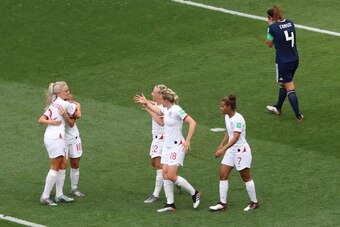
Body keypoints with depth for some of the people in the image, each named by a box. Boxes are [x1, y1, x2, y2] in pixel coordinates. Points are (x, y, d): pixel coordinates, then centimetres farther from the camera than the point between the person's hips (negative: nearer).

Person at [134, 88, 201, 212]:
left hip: (177, 146, -9)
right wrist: (146, 103, 30)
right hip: (167, 146, 9)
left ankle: (195, 193, 5)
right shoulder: (166, 110, 8)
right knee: (165, 174, 3)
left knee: (172, 176, -12)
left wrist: (188, 140, -27)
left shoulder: (177, 110, -18)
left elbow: (192, 122, -24)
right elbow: (158, 111, 31)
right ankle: (170, 204, 6)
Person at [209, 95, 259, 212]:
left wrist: (223, 149, -39)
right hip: (231, 150, 9)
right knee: (223, 175, 2)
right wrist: (221, 145, 20)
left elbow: (236, 137, -32)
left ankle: (254, 202, 18)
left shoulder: (238, 119, -24)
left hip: (241, 150, -9)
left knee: (246, 177, 3)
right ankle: (222, 203, 7)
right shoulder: (227, 117, 4)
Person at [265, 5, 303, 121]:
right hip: (294, 59, 7)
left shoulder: (273, 27, -17)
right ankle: (278, 108, 42)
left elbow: (269, 44, -3)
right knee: (283, 84, 25)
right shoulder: (290, 23, 0)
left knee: (290, 89, 0)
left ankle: (298, 115, -2)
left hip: (283, 62, -7)